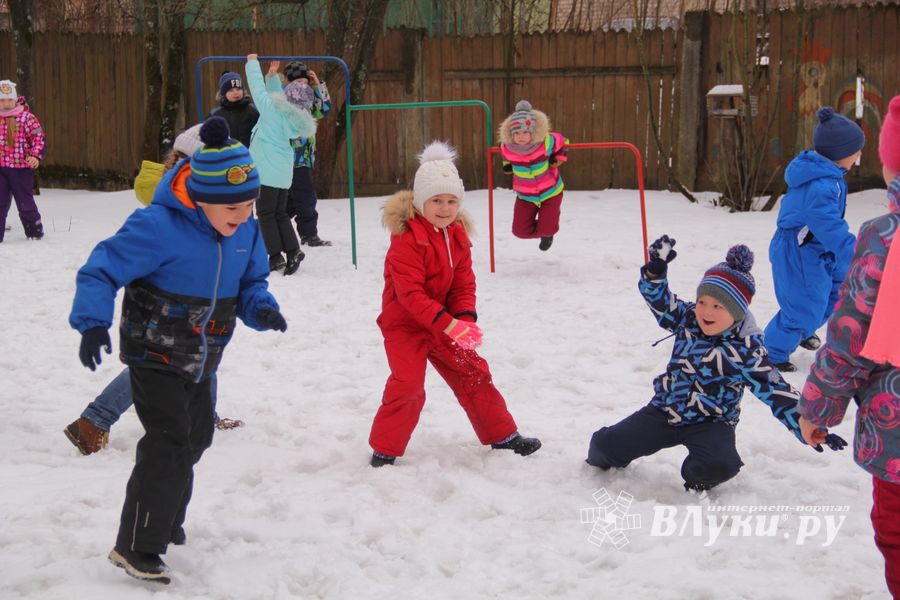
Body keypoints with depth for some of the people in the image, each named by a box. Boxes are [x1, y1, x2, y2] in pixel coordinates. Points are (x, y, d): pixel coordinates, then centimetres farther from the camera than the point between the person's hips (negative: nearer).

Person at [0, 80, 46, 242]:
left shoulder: (27, 118, -5)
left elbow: (39, 139, -7)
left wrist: (36, 156, -21)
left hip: (21, 167, -3)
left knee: (25, 203, 6)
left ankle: (35, 231, 24)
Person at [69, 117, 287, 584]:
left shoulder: (245, 230, -5)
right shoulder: (158, 227, -27)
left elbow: (250, 281, 8)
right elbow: (100, 270, -23)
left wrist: (261, 308, -14)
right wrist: (93, 322, -37)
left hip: (199, 361, 8)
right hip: (154, 357, -8)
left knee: (196, 436, 20)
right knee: (169, 443, -15)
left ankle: (166, 519, 43)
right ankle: (137, 547, -7)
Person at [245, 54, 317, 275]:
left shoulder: (271, 109, -13)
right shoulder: (294, 116, 6)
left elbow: (258, 87, -3)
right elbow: (275, 95, 24)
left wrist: (252, 63, 9)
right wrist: (273, 75, 25)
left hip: (267, 170, -7)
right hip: (283, 171, 7)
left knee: (265, 213, -1)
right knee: (280, 213, 14)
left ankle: (276, 256, -3)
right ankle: (292, 251, 3)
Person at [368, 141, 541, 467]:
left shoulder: (457, 236, 3)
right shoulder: (407, 237, -22)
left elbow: (464, 283, 4)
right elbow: (410, 293, -27)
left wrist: (465, 318, -15)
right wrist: (447, 323, -32)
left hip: (444, 325, 7)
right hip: (404, 324, -7)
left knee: (474, 374, 11)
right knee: (408, 385, -17)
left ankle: (502, 436, 26)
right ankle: (384, 450, -2)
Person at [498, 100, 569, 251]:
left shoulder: (547, 142, -27)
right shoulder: (506, 148, -19)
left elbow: (563, 141, -4)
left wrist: (558, 158, -14)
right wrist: (507, 164, -6)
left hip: (550, 192, -2)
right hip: (525, 195, 2)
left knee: (547, 228, -6)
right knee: (520, 230, -1)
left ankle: (547, 234, 38)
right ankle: (543, 233, 36)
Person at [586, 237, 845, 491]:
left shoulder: (747, 350, -16)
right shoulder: (687, 319, -3)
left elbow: (777, 392, -16)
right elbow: (659, 298, -2)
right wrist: (656, 268, -23)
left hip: (711, 423, -4)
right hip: (665, 410, 4)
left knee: (720, 466, -35)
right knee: (607, 443, -7)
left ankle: (696, 476, 4)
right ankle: (606, 461, 33)